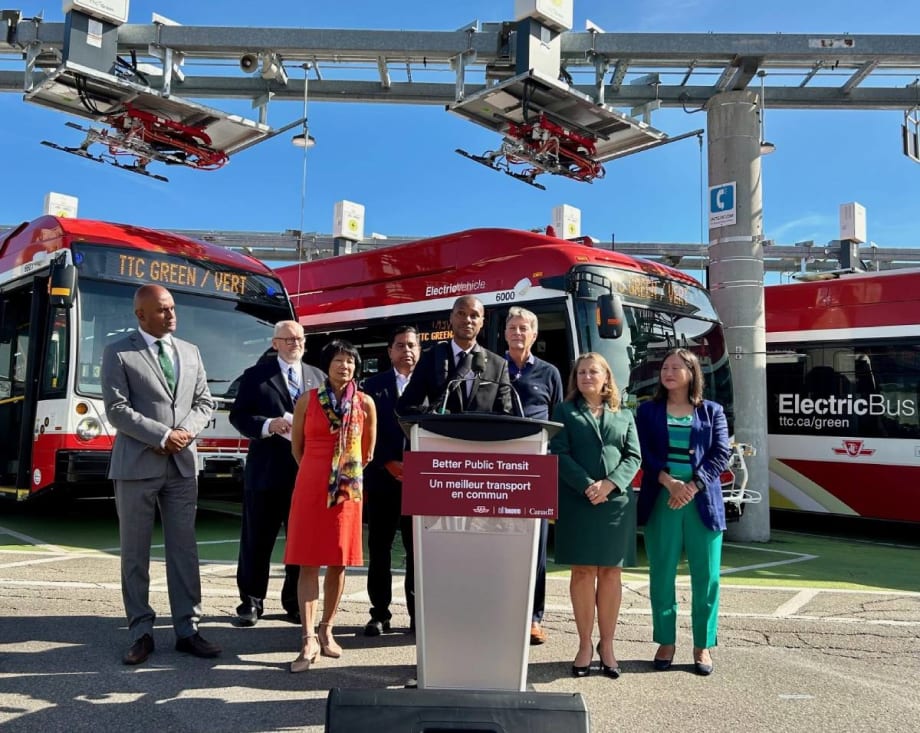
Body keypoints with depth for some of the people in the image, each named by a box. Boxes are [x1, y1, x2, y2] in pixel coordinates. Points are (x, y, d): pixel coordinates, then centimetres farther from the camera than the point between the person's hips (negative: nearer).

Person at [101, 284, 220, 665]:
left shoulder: (190, 352, 12)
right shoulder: (118, 353, -2)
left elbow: (204, 402, 11)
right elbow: (116, 409, -10)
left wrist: (186, 432, -7)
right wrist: (162, 436, -15)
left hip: (182, 464, 4)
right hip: (137, 464, -3)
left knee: (184, 548, 6)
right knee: (135, 551, 4)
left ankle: (187, 629, 15)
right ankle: (141, 633, 15)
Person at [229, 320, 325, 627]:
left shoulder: (319, 377, 13)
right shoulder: (255, 375, 4)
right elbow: (238, 415, -1)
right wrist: (268, 425, -17)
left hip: (308, 470, 3)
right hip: (266, 469, -3)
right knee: (257, 540, 5)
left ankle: (296, 602, 22)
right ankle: (251, 601, 17)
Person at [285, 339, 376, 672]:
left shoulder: (365, 403, 2)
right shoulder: (307, 400, 0)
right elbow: (297, 448, 11)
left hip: (348, 490, 1)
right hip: (311, 488, -1)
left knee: (339, 561, 8)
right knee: (308, 562, -3)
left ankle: (326, 629, 22)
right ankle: (309, 639, -2)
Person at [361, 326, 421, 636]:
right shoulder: (374, 385, 7)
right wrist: (389, 463, -10)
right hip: (382, 477, 0)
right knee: (379, 549, 5)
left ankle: (418, 614, 13)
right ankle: (380, 614, 14)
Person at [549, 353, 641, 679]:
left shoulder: (624, 416, 15)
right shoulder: (565, 411, 8)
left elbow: (633, 456, 6)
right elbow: (559, 453, -2)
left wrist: (609, 484, -11)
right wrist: (586, 486, -14)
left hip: (617, 501, 2)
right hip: (577, 501, -2)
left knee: (611, 572, 4)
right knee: (582, 571, 1)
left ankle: (607, 645, 12)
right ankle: (585, 644, 8)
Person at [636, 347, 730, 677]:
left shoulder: (712, 411, 9)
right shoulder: (648, 411, 9)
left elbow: (720, 455, 0)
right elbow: (644, 453, -1)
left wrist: (693, 486, -12)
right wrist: (670, 483, -15)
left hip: (703, 501, 0)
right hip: (661, 501, 0)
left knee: (706, 576, 3)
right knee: (662, 575, 3)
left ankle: (703, 646, 15)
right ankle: (666, 643, 16)